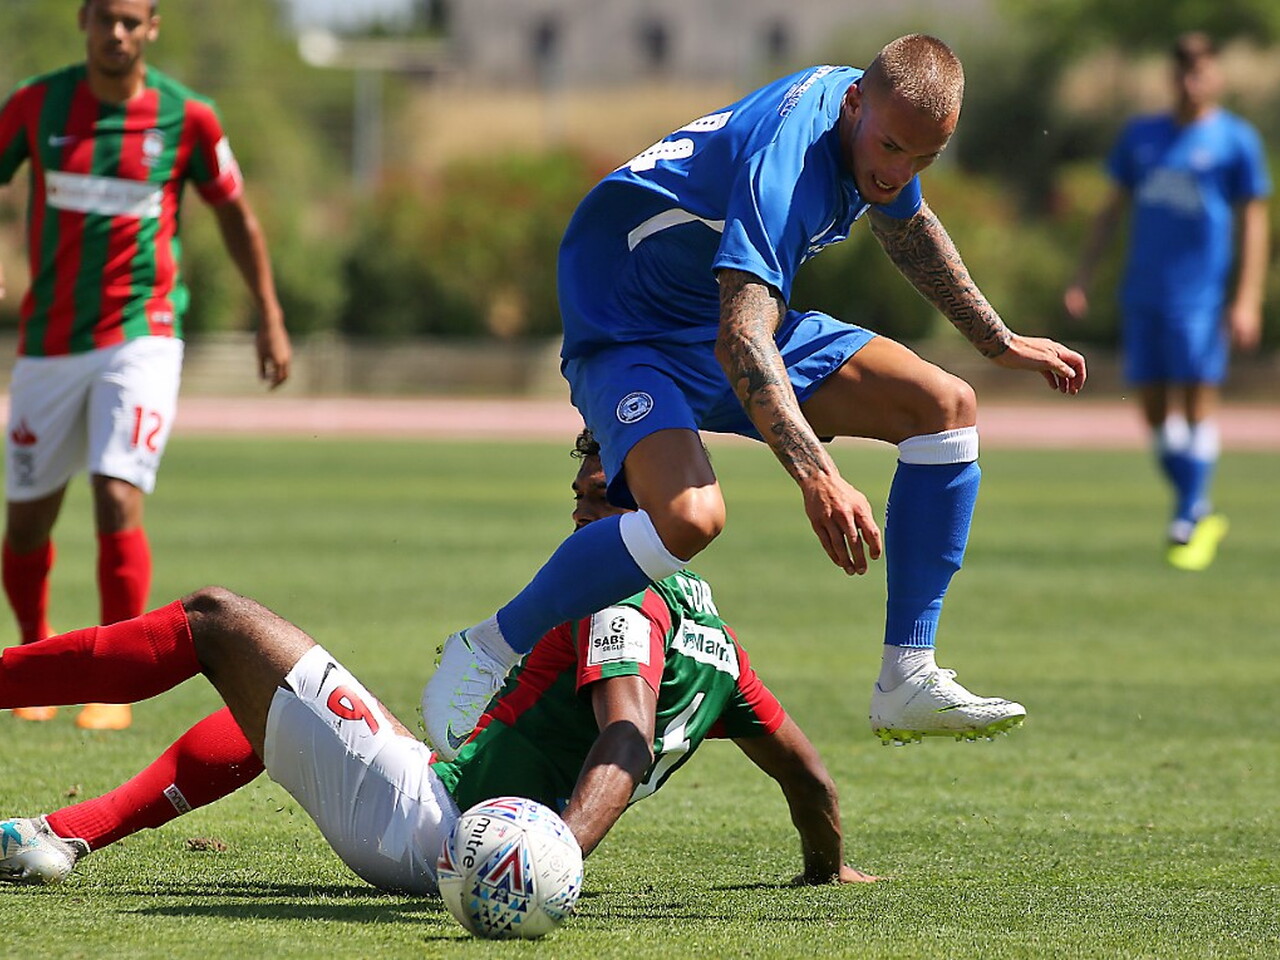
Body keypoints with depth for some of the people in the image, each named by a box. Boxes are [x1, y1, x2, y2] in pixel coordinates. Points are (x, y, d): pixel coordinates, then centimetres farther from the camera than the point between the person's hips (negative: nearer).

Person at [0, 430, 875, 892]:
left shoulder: (626, 605, -13)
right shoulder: (716, 636, 12)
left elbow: (625, 744, -29)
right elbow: (804, 769, 17)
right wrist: (829, 866, 34)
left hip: (418, 823, -9)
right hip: (437, 854, 9)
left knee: (215, 619, -1)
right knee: (262, 712, 32)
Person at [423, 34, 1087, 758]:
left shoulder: (879, 119, -4)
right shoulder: (784, 159, -33)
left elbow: (906, 224, 21)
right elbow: (740, 339, -44)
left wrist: (1000, 342, 29)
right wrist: (817, 477, -55)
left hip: (745, 321, 9)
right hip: (630, 337, -9)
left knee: (948, 408, -3)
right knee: (690, 516, -36)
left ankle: (909, 684, -3)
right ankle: (484, 654, -17)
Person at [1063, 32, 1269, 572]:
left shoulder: (1235, 141, 1)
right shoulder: (1141, 136, 13)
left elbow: (1253, 222, -1)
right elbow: (1114, 208, 20)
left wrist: (1247, 300, -9)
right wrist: (1084, 277, 14)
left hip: (1201, 293, -5)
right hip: (1143, 293, 5)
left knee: (1198, 398, -9)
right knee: (1153, 403, 4)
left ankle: (1188, 526, -6)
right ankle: (1200, 511, 16)